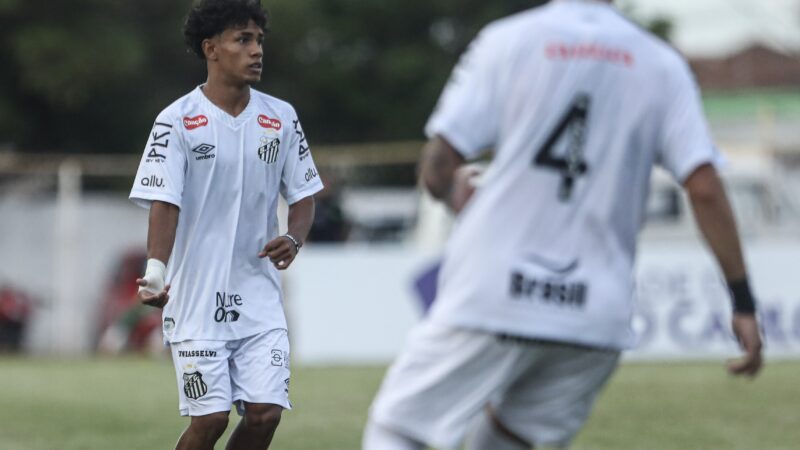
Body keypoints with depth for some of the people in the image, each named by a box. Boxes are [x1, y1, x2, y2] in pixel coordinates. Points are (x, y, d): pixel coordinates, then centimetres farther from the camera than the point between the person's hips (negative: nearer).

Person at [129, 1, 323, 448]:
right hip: (197, 299, -4)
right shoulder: (177, 121, -7)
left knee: (265, 413, -6)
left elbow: (303, 197, 12)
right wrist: (156, 272, -29)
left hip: (259, 298, 4)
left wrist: (293, 240, -9)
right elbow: (164, 204, -14)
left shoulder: (281, 118, 5)